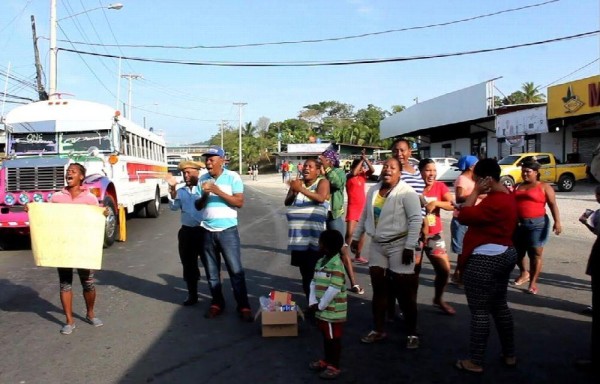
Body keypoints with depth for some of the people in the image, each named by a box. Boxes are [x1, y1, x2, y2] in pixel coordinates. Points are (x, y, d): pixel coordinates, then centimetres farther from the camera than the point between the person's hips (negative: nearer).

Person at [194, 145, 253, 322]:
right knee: (212, 271, 11)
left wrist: (218, 191, -18)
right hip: (207, 231, 4)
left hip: (227, 230, -4)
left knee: (235, 270, -2)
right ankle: (217, 303, 24)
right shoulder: (202, 179, 7)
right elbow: (198, 206, 9)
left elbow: (239, 202, -12)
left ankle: (244, 306, 6)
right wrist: (205, 195, -11)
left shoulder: (233, 177, -5)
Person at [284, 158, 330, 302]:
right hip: (299, 236, 5)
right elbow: (287, 202, 7)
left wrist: (301, 189, -25)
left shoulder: (322, 182, 0)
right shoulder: (298, 182, 13)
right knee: (304, 271, 13)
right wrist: (293, 191, -13)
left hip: (315, 237, -5)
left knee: (316, 272, -6)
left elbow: (321, 198, -19)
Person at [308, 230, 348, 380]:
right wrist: (313, 302, -5)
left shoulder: (336, 265, -23)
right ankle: (326, 360, 37)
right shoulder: (320, 262, 6)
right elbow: (314, 283, 7)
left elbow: (334, 289, -26)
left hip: (333, 311, -8)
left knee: (333, 338, 5)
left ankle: (334, 366, 17)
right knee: (326, 336, 22)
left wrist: (320, 305, -18)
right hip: (322, 309, 8)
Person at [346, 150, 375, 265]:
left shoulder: (363, 176, 7)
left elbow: (372, 170, -6)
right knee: (349, 233, -11)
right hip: (353, 207, -6)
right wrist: (361, 160, -18)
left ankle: (358, 256, 19)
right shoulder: (349, 177, -6)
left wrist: (365, 159, -13)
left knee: (362, 232, 9)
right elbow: (354, 172, -27)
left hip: (363, 207, 6)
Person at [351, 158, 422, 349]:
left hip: (399, 246, -6)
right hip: (377, 245, 6)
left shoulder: (406, 192, -13)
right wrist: (356, 236, 19)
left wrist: (410, 246, -20)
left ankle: (412, 333, 15)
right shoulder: (373, 190, 8)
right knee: (379, 289, 12)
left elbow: (416, 219, -16)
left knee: (405, 292, 1)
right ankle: (378, 330, 24)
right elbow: (364, 216, 17)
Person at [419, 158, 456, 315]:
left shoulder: (440, 186, 0)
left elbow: (452, 205, -9)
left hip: (434, 235, 4)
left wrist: (435, 203, -23)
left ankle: (438, 299, 30)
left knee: (445, 269, 6)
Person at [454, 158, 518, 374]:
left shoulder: (495, 201, -22)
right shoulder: (506, 195, 12)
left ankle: (475, 362, 7)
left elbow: (464, 217, -22)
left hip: (485, 259, -11)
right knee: (500, 305, 19)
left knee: (479, 311, -2)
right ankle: (509, 355, 29)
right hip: (503, 255, 11)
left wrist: (476, 192, -17)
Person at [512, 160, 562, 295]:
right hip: (518, 224, 5)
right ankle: (524, 273, 38)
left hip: (537, 224, -5)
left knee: (535, 254, -3)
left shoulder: (544, 187, 1)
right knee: (517, 252, 12)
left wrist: (557, 221, -16)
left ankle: (533, 282, 6)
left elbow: (553, 204, -6)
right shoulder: (517, 187, 14)